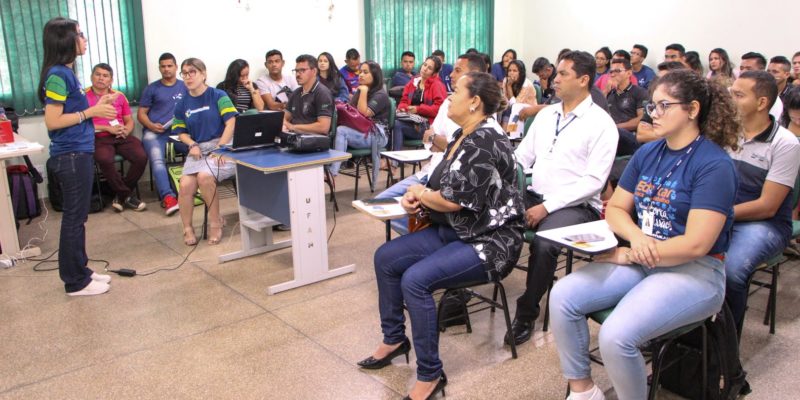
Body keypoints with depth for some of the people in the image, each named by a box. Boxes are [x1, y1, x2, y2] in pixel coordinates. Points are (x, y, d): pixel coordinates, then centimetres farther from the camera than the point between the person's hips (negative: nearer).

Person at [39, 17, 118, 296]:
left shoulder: (66, 72, 12)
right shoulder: (57, 75, -16)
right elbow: (53, 121, -19)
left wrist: (98, 105, 9)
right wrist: (92, 112, -16)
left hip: (78, 153, 10)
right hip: (71, 156, -10)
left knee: (77, 217, 16)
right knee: (74, 218, 0)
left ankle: (79, 271, 27)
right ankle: (76, 282, 10)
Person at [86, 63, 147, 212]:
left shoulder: (119, 96, 16)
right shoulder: (84, 97, 2)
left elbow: (129, 120, 18)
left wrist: (125, 131, -6)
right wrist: (108, 128, -12)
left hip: (121, 137, 4)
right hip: (99, 138, -4)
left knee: (141, 157, -23)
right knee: (105, 160, -36)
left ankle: (121, 195, -4)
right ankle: (127, 195, -14)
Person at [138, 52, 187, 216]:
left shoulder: (185, 87, 17)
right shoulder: (151, 88, 13)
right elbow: (141, 113, 11)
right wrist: (151, 126, -10)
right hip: (154, 132, -1)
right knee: (157, 160, -31)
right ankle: (168, 197, -46)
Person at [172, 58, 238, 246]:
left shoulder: (218, 96, -1)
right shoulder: (182, 104, 12)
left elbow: (231, 123, -8)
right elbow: (181, 132, 16)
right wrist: (192, 145, -5)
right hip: (197, 150, 4)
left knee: (205, 176, -31)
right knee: (186, 184, -22)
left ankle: (215, 222, -10)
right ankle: (187, 228, -2)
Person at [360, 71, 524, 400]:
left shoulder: (485, 142, -21)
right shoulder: (461, 137, 9)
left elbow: (453, 200, -24)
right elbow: (443, 187, 15)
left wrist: (419, 193, -5)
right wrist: (417, 195, -6)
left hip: (488, 241, -10)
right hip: (453, 231, 10)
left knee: (415, 279, -27)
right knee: (385, 258, 3)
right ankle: (394, 339, 21)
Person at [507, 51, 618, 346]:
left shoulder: (601, 124, -7)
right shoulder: (546, 114, 13)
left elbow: (593, 181, -13)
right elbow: (522, 156, 14)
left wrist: (547, 207, -20)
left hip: (575, 205, -6)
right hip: (533, 196, 6)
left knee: (543, 244, -33)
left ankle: (526, 313, -12)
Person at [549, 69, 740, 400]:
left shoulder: (715, 165, -13)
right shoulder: (647, 153, 8)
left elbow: (696, 244, -19)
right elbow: (616, 207, 10)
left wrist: (629, 256, -15)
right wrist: (636, 237, -12)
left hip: (693, 271, -7)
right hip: (640, 262, 7)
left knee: (616, 335, -29)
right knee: (562, 296, -13)